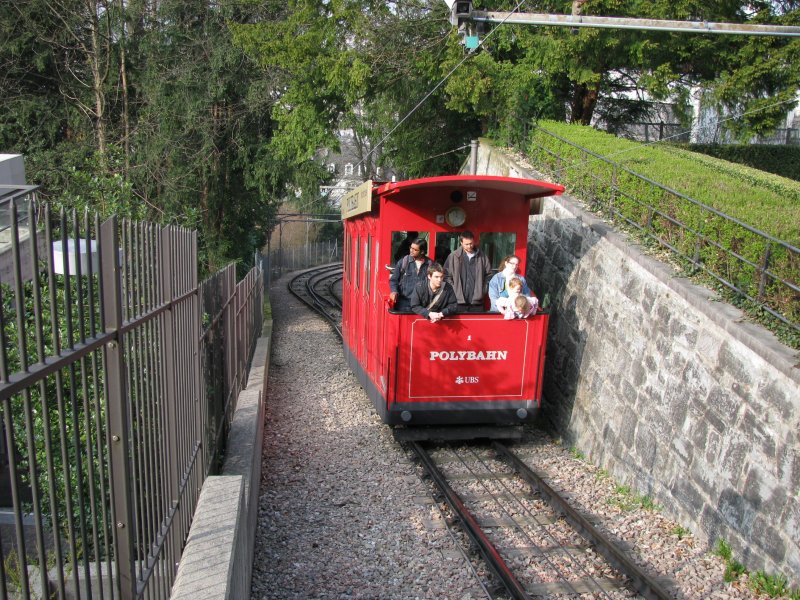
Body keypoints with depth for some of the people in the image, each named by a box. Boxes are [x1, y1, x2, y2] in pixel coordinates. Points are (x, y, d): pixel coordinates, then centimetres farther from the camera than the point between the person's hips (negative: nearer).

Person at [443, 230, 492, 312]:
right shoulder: (453, 256, 0)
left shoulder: (482, 256, 6)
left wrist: (483, 289, 6)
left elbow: (489, 274, 14)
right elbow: (447, 275, 2)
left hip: (477, 301, 2)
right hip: (459, 301, -2)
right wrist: (453, 290, -4)